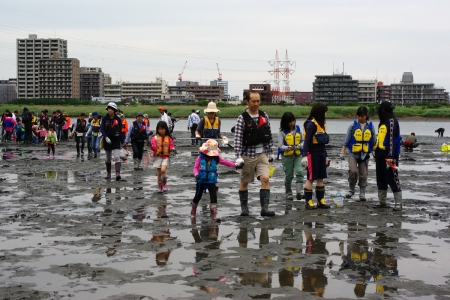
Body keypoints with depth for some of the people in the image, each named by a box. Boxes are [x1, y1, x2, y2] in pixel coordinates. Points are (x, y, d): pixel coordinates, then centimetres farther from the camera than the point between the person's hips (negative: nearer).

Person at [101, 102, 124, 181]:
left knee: (117, 157, -16)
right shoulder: (105, 119, -1)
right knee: (108, 159, 14)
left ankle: (118, 174, -25)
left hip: (116, 141, -2)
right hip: (107, 141, 2)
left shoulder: (118, 119, -2)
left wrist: (122, 142, 7)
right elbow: (102, 129, -8)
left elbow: (120, 131, 4)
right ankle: (108, 174, 29)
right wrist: (106, 137, -24)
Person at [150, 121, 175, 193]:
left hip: (166, 157, -1)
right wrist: (151, 145, -27)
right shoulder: (155, 138, 1)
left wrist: (172, 149, -19)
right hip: (158, 157, 1)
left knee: (163, 170, -22)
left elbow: (171, 146, 2)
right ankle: (160, 187, 19)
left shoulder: (168, 138, 2)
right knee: (159, 173, 5)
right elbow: (153, 147, -6)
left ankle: (164, 184, 0)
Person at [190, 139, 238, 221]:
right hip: (201, 181, -1)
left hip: (211, 181, 1)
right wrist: (196, 174, -25)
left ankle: (213, 215, -5)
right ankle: (193, 211, 38)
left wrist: (235, 165, -16)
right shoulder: (200, 158, -9)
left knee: (213, 196, -10)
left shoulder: (216, 158, -3)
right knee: (198, 196, 12)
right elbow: (195, 167, -6)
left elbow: (226, 162, -5)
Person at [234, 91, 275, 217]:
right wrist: (238, 157, -19)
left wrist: (270, 152, 11)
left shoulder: (264, 116, 5)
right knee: (244, 182, 8)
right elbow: (237, 139, -13)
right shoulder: (242, 119, -9)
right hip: (248, 154, -3)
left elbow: (269, 135, 12)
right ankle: (244, 208, 23)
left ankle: (264, 208, -11)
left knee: (265, 179, -12)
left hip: (262, 153, 3)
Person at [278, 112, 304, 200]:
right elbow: (280, 146, -10)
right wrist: (288, 148, -28)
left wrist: (300, 146, -13)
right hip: (287, 156, -2)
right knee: (289, 175, 6)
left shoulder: (297, 129, 6)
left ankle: (299, 192, -20)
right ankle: (288, 193, 23)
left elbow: (302, 141, 10)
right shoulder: (282, 132, -5)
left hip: (297, 155, 2)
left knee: (299, 172, -15)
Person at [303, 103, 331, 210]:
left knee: (320, 178, 11)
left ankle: (321, 201, 16)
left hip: (321, 154, 9)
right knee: (310, 178, -2)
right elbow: (307, 141, -17)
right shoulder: (311, 124, -13)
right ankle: (308, 201, 4)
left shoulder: (321, 124, 15)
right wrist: (306, 155, -25)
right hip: (313, 154, -9)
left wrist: (325, 156, 21)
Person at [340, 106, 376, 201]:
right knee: (353, 171, -18)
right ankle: (351, 190, 2)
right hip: (353, 153, -2)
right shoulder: (353, 125, -3)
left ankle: (362, 194, 14)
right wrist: (342, 152, -3)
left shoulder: (370, 126, 1)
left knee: (363, 174, 3)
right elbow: (346, 139, 1)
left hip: (365, 154, 2)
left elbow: (373, 142, 10)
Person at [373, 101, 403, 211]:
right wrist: (377, 154, 21)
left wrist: (390, 156, -24)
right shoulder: (383, 122, 17)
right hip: (380, 154, 10)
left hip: (389, 155, -10)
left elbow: (392, 140, -19)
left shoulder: (392, 121, -13)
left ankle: (398, 203, -2)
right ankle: (382, 202, 21)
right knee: (381, 179, 13)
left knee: (392, 179, -7)